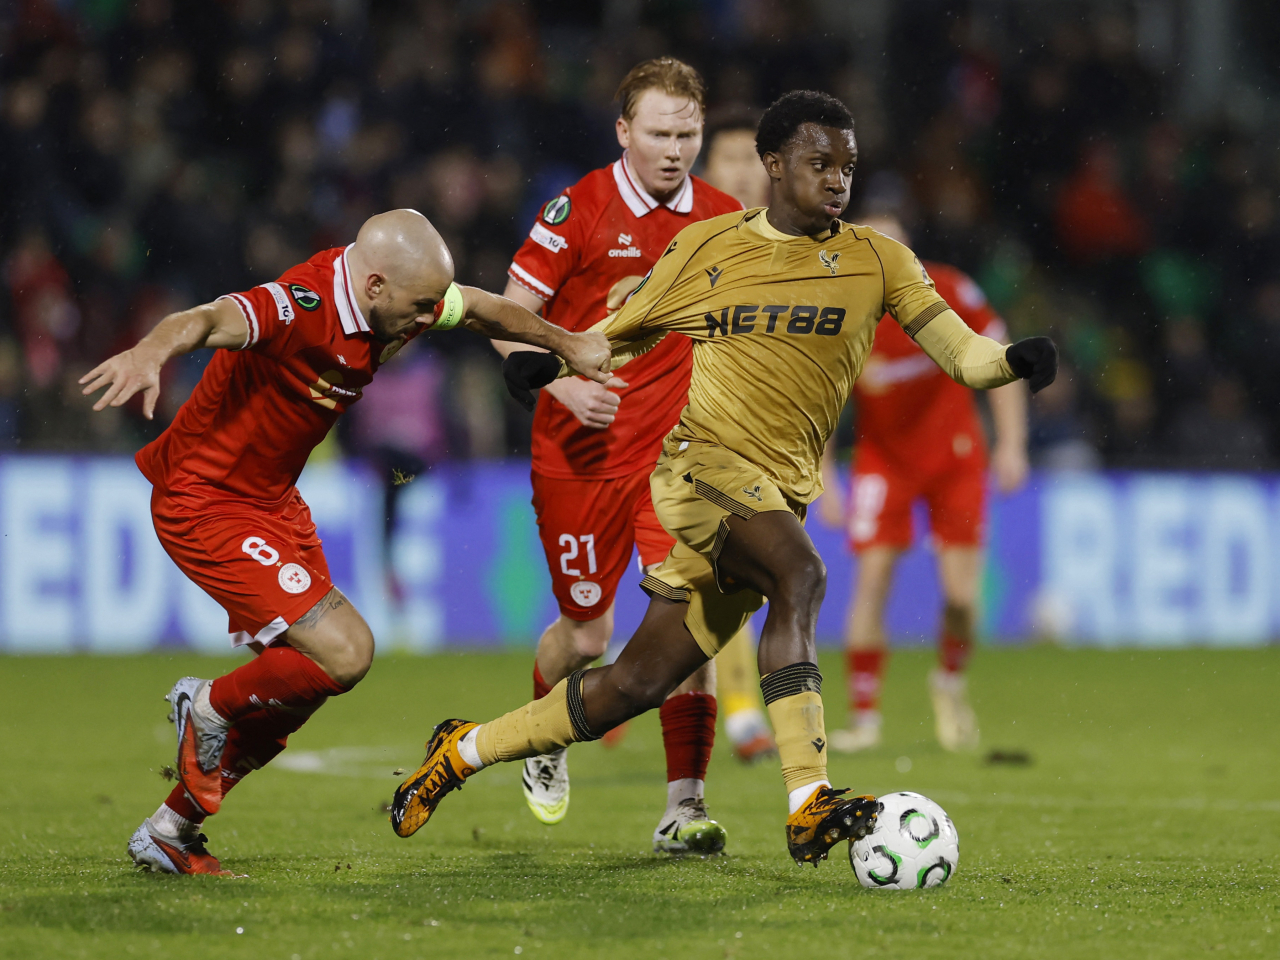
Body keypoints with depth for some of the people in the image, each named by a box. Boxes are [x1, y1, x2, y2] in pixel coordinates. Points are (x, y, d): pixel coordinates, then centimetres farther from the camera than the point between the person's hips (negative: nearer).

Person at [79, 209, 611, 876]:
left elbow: (484, 310, 16)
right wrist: (149, 354, -70)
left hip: (273, 502, 9)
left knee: (300, 682, 13)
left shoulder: (391, 292, -5)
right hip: (205, 504, -9)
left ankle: (170, 831, 26)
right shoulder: (300, 307, -31)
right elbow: (208, 320, -50)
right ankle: (212, 707, 10)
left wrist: (567, 343, 24)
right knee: (344, 653, -18)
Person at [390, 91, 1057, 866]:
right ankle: (808, 807, -40)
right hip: (700, 454, -4)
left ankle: (465, 750, 24)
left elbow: (960, 352, 1)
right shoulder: (706, 249, 6)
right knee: (800, 574, -33)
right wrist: (548, 361, -2)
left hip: (779, 494, 4)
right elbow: (619, 337, 17)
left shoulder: (876, 260, 8)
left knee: (638, 686, 4)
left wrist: (1015, 360, -21)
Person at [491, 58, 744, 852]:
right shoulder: (579, 211, -9)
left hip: (678, 453, 2)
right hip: (581, 454, -2)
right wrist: (565, 384, -21)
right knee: (586, 634, 7)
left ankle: (684, 808, -10)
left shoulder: (723, 219, 3)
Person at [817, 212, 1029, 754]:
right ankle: (864, 717, -6)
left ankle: (951, 682, 24)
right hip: (884, 459, 0)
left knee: (962, 592, -6)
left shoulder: (949, 293, -18)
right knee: (872, 580, -13)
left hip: (955, 454, 0)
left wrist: (1012, 444, -9)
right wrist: (824, 483, -7)